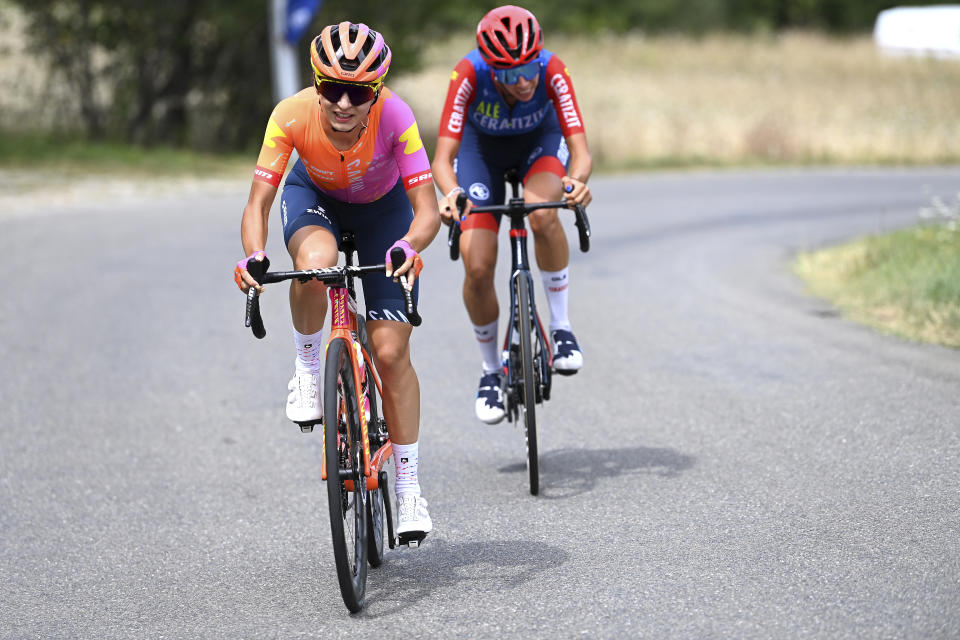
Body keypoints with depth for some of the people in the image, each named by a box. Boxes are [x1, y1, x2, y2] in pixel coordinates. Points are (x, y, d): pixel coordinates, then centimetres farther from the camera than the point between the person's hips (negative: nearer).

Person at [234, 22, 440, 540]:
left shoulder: (394, 116, -36)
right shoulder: (292, 116, -33)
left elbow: (426, 208, -37)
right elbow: (258, 204, -31)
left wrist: (409, 246, -58)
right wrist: (254, 256, -50)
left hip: (382, 208, 0)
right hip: (314, 196, 0)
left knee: (391, 351, -8)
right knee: (316, 262, -38)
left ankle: (408, 488, 7)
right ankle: (308, 370, -10)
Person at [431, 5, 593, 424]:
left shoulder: (552, 71, -35)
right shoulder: (469, 75, -37)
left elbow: (581, 151, -39)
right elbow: (443, 158, -39)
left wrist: (578, 181, -62)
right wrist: (450, 193, -61)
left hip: (540, 139, 0)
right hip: (482, 147, 1)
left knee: (542, 215, -35)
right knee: (477, 268, -11)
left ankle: (561, 327, -15)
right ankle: (491, 370, 13)